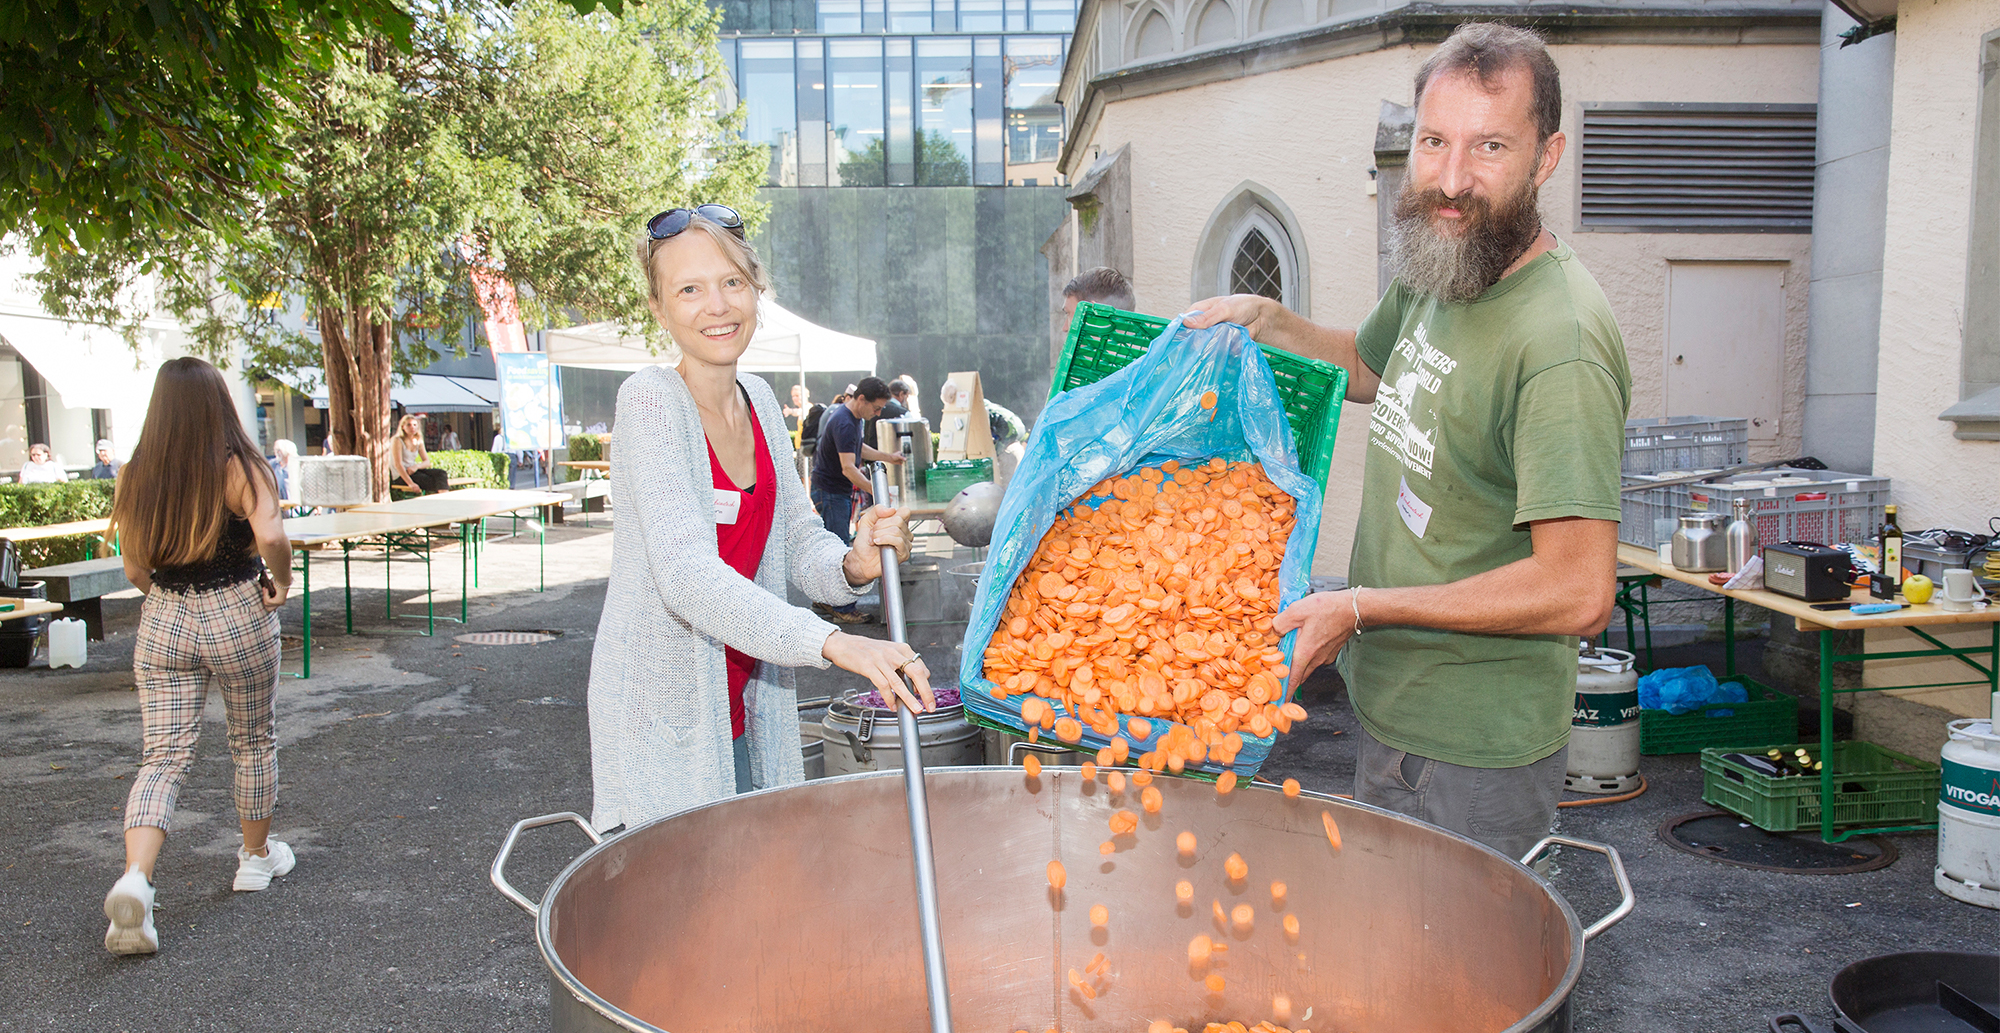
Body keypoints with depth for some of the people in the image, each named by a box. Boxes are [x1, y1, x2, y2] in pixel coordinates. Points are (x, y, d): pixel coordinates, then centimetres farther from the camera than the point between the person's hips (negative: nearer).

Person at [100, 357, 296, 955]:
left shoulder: (135, 477, 1)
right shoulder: (240, 469, -12)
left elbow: (135, 572, 6)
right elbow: (270, 536, -28)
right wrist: (281, 581, -10)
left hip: (163, 622, 3)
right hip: (238, 618, -3)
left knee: (163, 756, 3)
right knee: (253, 742, 16)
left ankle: (134, 877, -17)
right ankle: (256, 856, 32)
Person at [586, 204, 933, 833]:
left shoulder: (760, 402, 5)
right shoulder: (650, 401, -16)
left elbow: (798, 545, 7)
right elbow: (686, 573, -28)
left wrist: (853, 565, -17)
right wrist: (834, 643, -39)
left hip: (747, 708, 6)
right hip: (662, 718, -6)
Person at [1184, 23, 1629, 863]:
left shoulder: (1559, 340, -27)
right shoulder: (1432, 272, 2)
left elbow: (1578, 592, -29)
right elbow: (1368, 368, 25)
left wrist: (1361, 607, -22)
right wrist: (1267, 321, 7)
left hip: (1472, 758, -9)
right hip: (1393, 707, 9)